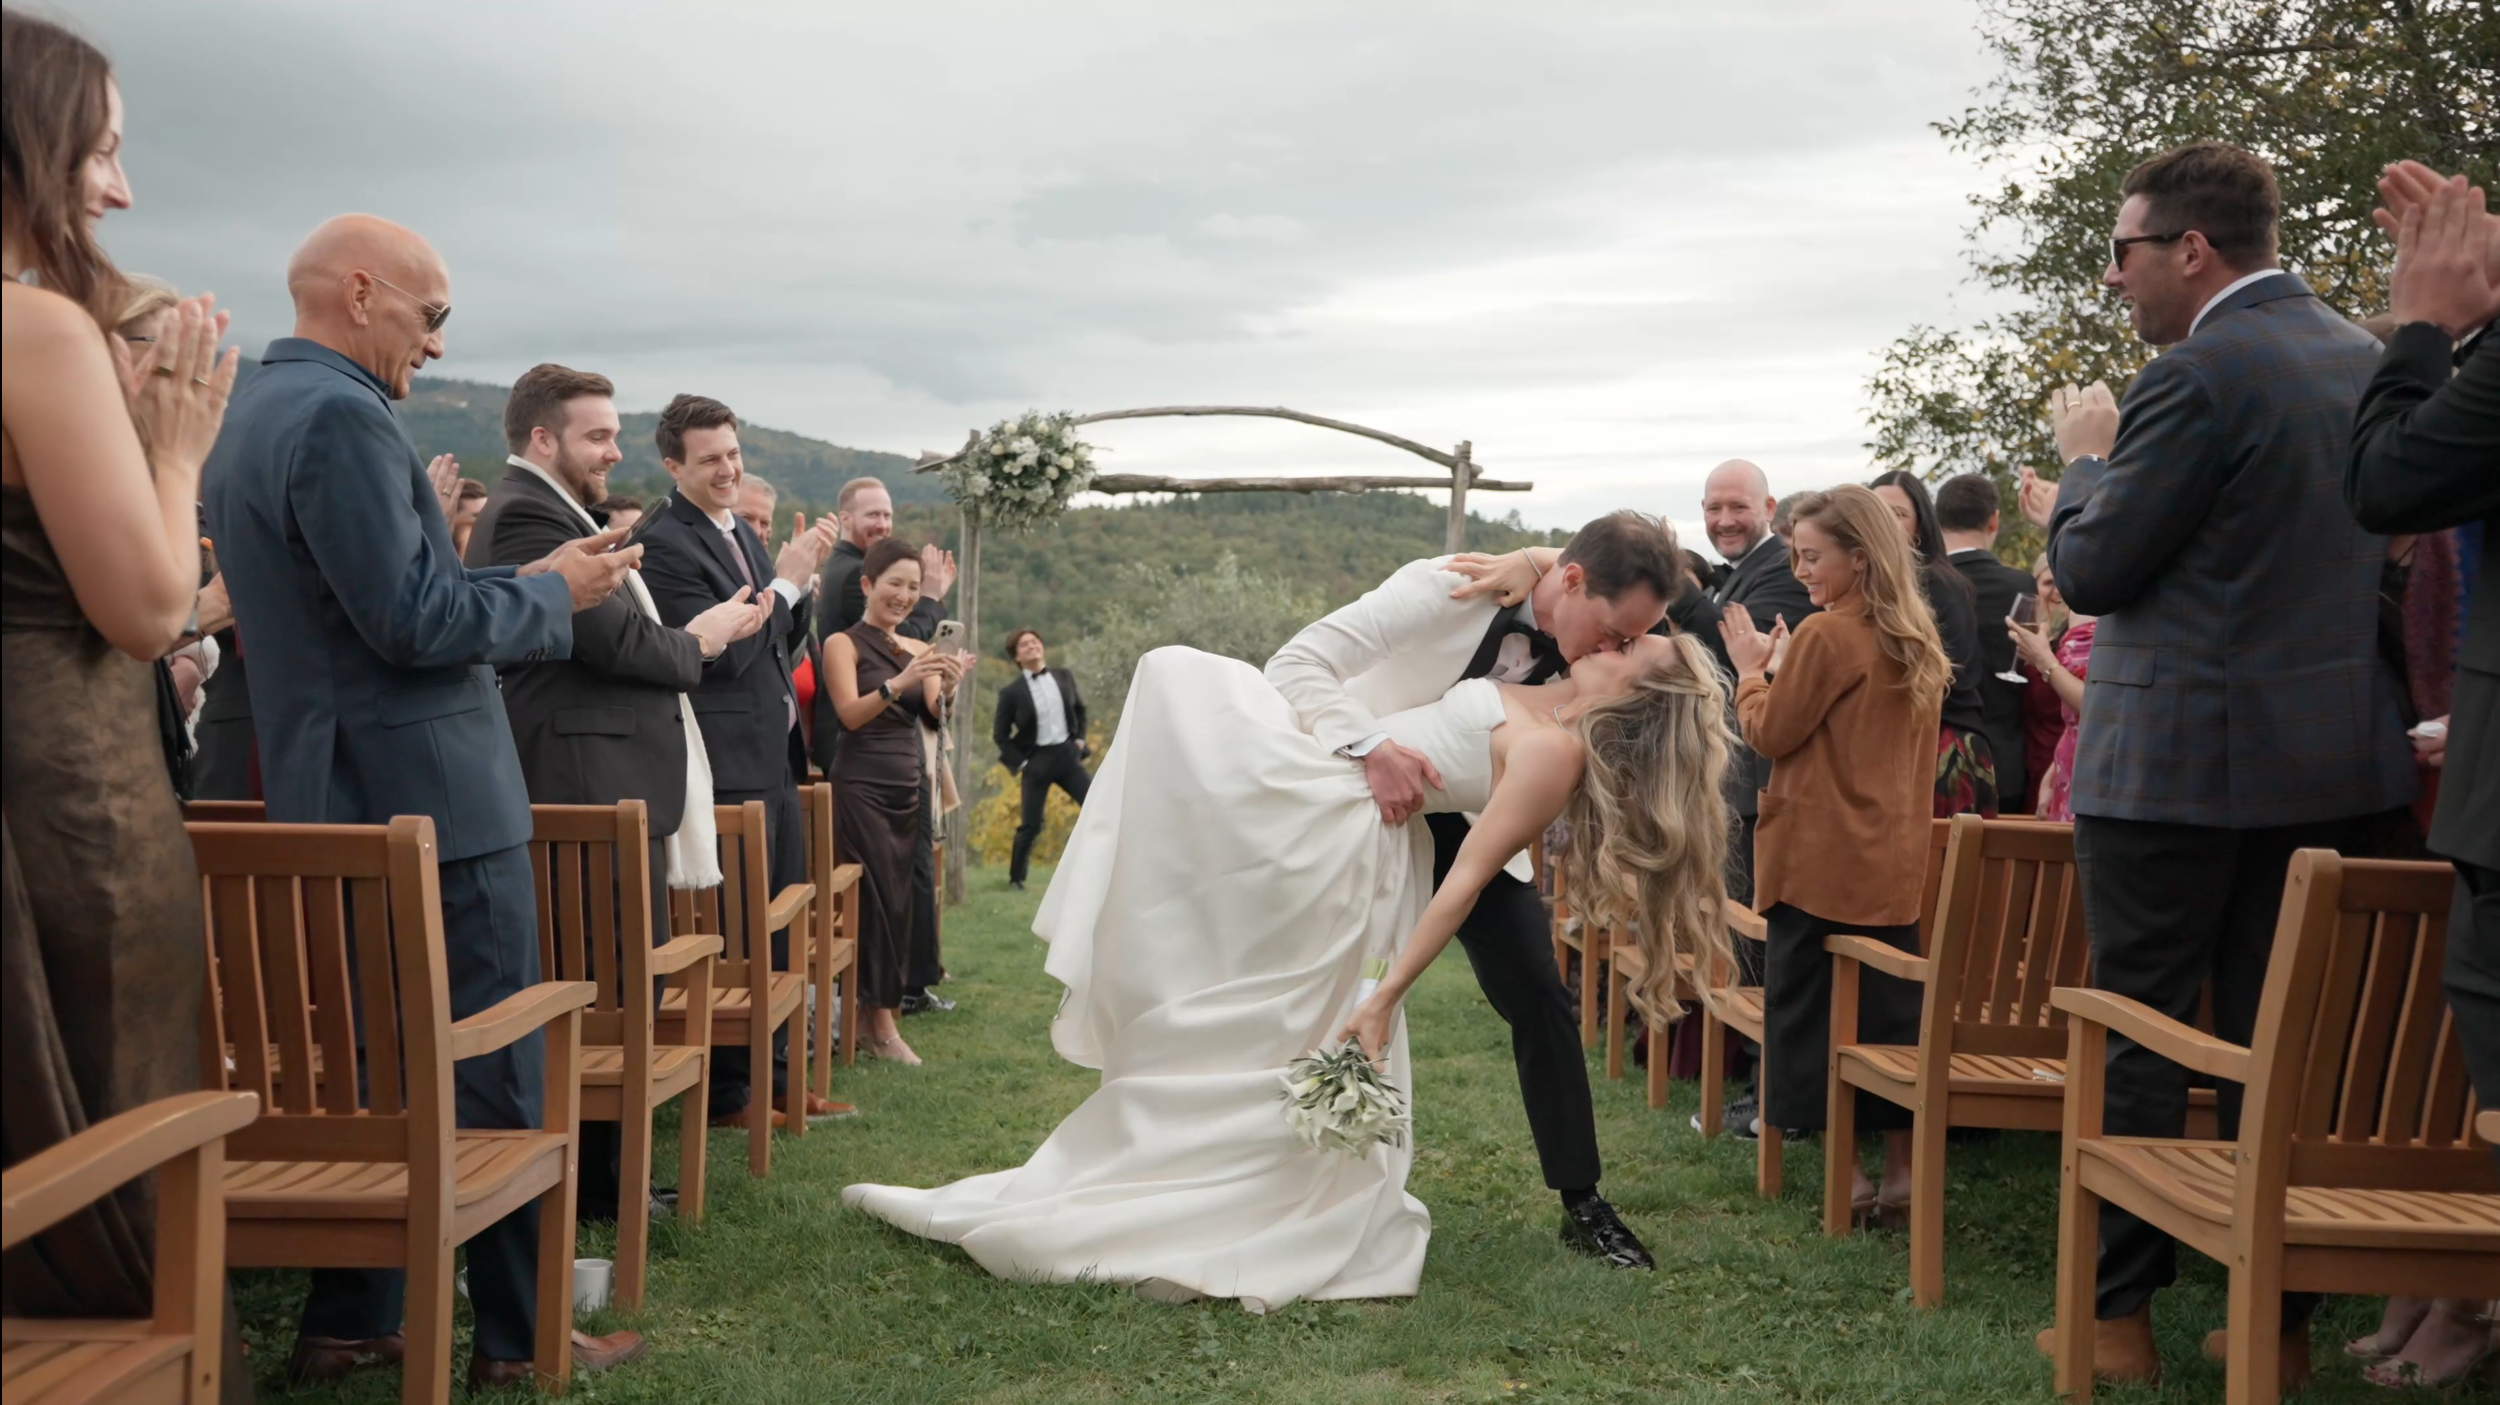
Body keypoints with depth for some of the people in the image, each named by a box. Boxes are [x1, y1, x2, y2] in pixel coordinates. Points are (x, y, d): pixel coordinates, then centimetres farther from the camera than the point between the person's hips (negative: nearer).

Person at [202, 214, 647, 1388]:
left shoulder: (251, 416, 15)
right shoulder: (341, 416, -18)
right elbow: (410, 621, -22)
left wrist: (514, 583, 17)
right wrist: (554, 592, -8)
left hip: (334, 804, 10)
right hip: (428, 799, -10)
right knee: (493, 1070, 0)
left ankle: (347, 1325, 23)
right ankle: (518, 1335, 9)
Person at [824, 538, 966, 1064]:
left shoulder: (918, 650, 12)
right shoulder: (844, 643, -3)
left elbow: (934, 720, 4)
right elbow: (850, 714, -14)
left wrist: (947, 689, -16)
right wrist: (898, 682, -28)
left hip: (911, 785, 6)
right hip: (862, 785, -5)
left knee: (901, 899, 4)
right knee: (878, 898, -6)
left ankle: (875, 1015, 10)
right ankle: (881, 1024, -1)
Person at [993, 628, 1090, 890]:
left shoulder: (1063, 677, 5)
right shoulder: (1012, 692, -6)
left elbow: (1080, 708, 20)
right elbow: (1000, 734, -1)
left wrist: (1080, 738, 8)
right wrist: (1019, 763, -7)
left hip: (1067, 754, 3)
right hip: (1037, 760, -3)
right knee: (1031, 824, 0)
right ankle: (1015, 878, 15)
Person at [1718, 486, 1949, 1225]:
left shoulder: (1825, 635, -12)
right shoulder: (1916, 642, 11)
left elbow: (1771, 734, -7)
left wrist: (1752, 669, 8)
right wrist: (1783, 667, 19)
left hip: (1821, 860, -7)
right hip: (1893, 864, 7)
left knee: (1814, 1015, 2)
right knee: (1888, 1012, 10)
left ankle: (1845, 1176, 3)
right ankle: (1902, 1174, 12)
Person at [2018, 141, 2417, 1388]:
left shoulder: (2198, 376, -16)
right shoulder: (2363, 358, 11)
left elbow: (2094, 571, -13)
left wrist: (2085, 459, 5)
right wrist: (2093, 507, 20)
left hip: (2181, 762, -7)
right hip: (2337, 758, 8)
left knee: (2138, 1038, 3)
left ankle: (2119, 1318, 10)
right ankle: (2280, 1320, 19)